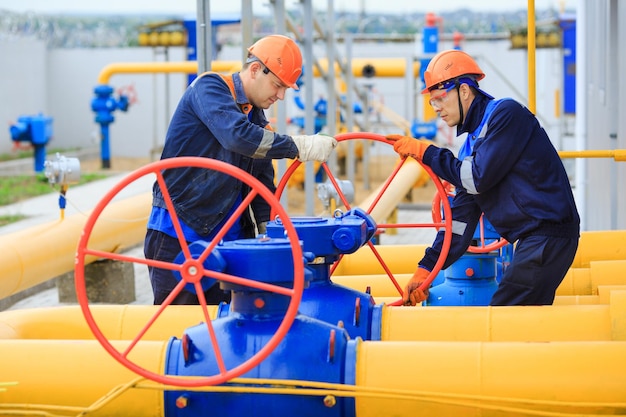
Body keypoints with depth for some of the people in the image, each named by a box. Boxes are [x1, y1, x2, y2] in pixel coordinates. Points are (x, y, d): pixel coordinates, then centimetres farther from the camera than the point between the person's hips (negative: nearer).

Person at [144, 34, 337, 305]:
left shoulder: (257, 120, 13)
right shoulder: (209, 88, -10)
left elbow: (263, 185, 14)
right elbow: (237, 135, -29)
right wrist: (298, 147, -26)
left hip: (229, 237, 7)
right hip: (178, 233, -7)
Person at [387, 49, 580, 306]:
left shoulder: (506, 113, -9)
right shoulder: (472, 142, 18)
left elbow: (478, 179, -17)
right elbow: (461, 215, 16)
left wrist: (425, 152, -6)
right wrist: (426, 268, 10)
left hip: (549, 234, -9)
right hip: (533, 239, 9)